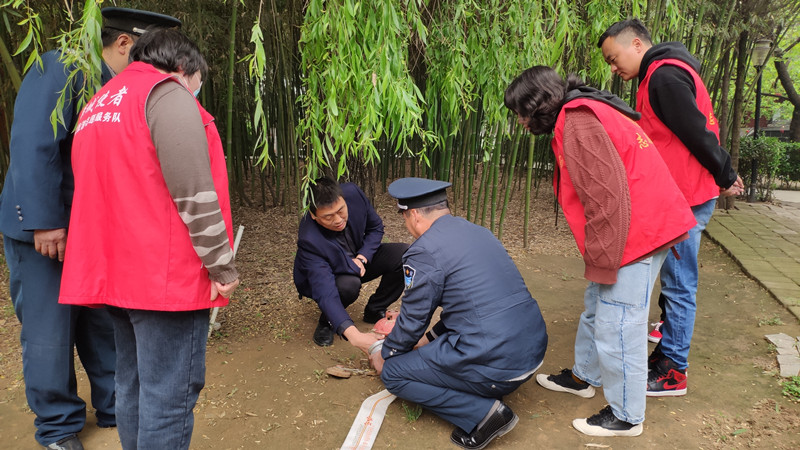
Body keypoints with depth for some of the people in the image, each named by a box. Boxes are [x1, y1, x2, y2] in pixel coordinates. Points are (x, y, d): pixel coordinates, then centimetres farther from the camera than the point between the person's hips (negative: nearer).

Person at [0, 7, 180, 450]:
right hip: (40, 229, -6)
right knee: (49, 334, 5)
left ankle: (116, 409, 29)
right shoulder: (60, 69, -14)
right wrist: (45, 222, -22)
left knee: (105, 327, 13)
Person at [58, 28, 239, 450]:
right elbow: (194, 194, -17)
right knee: (169, 394, -2)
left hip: (113, 271, 9)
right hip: (167, 274, -9)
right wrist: (223, 267, -11)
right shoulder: (167, 94, -8)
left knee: (133, 384, 18)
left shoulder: (98, 105, 20)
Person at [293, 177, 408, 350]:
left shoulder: (353, 193, -26)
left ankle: (374, 310, 4)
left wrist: (362, 258, -22)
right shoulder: (309, 240, -38)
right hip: (330, 275, -5)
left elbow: (376, 227, -6)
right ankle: (326, 321, -3)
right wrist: (353, 334, -56)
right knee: (349, 284, -38)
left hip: (359, 259, 5)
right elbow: (325, 292, -44)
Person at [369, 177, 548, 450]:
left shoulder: (424, 252, -11)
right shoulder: (479, 232, 13)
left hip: (496, 365, -9)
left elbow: (411, 321, -1)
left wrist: (385, 356, 18)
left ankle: (483, 413, -2)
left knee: (393, 373, 6)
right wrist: (429, 339, 31)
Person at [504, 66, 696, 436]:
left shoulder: (578, 122, -18)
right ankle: (584, 377, 39)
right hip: (643, 228, 11)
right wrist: (598, 259, 15)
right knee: (596, 307, 21)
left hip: (635, 233, -11)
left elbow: (607, 195, -24)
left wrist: (601, 263, -17)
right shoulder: (581, 115, 15)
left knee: (617, 324, -1)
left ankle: (626, 416, 14)